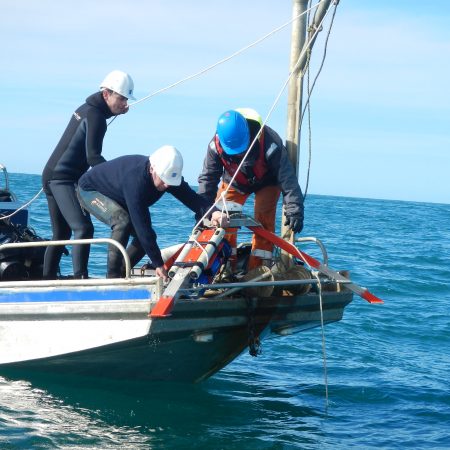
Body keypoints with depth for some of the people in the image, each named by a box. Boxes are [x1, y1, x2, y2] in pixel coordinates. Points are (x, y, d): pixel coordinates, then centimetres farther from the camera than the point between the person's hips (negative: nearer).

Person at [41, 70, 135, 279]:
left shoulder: (87, 108, 15)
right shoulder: (95, 117, -14)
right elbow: (92, 157, -21)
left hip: (52, 176, 11)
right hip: (62, 178, -11)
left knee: (61, 234, 14)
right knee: (83, 228, -21)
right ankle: (80, 278, -30)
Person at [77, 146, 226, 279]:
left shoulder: (168, 173, -21)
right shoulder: (135, 179, -43)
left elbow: (191, 197, -25)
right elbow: (141, 224, -43)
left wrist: (211, 212, -48)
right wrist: (158, 264, -41)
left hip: (116, 197, 8)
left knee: (147, 237, -4)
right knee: (122, 221, -34)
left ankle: (120, 273, 10)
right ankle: (113, 276, -26)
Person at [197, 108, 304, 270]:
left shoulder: (268, 142, -40)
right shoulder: (216, 146, -31)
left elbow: (287, 177, -34)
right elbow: (208, 178, -17)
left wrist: (294, 211, -37)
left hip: (267, 182, -3)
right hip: (234, 182, 3)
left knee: (263, 220, -19)